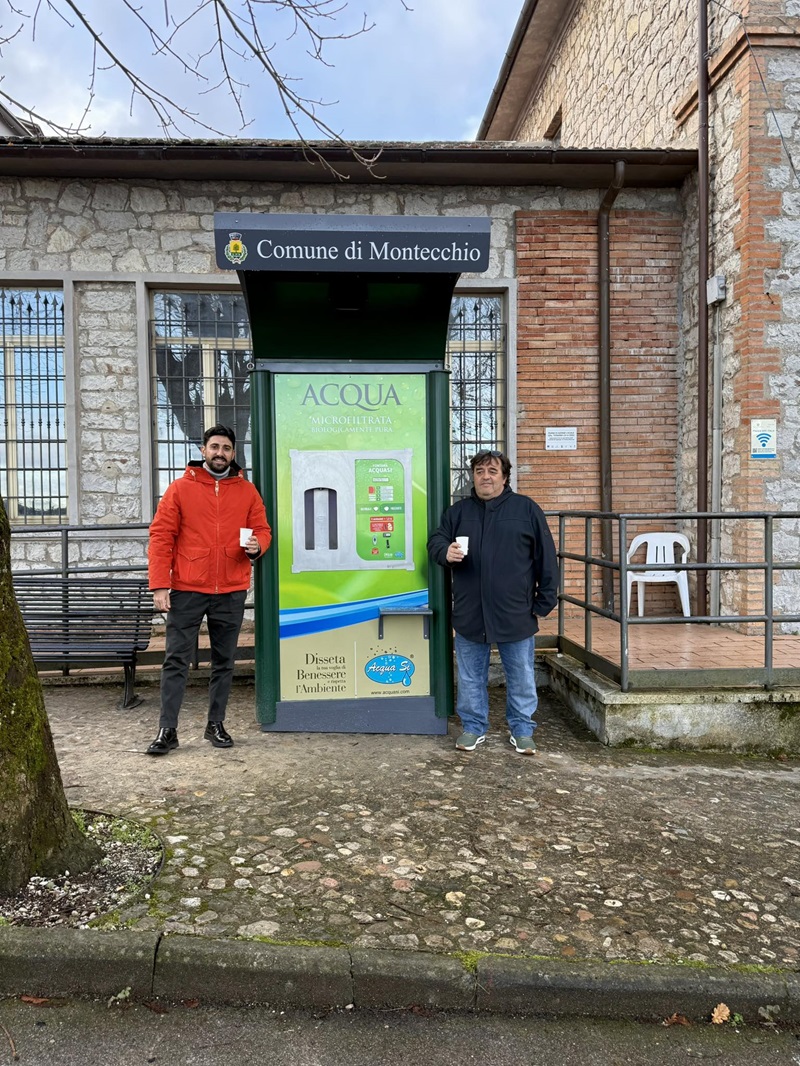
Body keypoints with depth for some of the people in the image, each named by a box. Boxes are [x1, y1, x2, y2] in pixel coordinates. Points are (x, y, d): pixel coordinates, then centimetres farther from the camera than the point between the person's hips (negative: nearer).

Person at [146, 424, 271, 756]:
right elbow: (161, 537, -2)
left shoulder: (247, 491, 8)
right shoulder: (180, 488, 2)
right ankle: (167, 730, 9)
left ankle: (216, 725, 23)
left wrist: (257, 546, -12)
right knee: (176, 660, 0)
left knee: (224, 661, 10)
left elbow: (262, 529, 13)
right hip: (186, 590, -2)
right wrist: (160, 585, -9)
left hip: (231, 592, 2)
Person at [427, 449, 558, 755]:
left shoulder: (526, 508, 1)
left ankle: (522, 729, 25)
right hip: (469, 613, 2)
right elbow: (435, 541, 7)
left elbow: (546, 558, 0)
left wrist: (544, 603, -2)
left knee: (521, 677, 9)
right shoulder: (457, 511, 8)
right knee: (470, 676, 12)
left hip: (516, 613, -2)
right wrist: (446, 552, -18)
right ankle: (473, 727, 28)